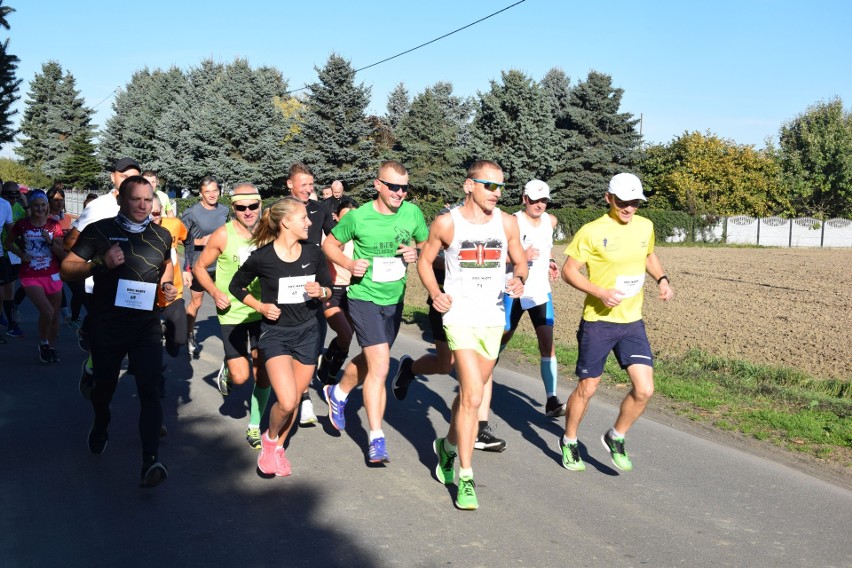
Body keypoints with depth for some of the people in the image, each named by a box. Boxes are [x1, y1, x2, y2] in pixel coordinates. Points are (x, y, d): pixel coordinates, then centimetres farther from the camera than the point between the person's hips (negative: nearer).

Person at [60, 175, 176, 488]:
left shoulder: (162, 235, 5)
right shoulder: (99, 231, -5)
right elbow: (67, 268, -6)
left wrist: (168, 285, 5)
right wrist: (100, 264, -23)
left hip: (146, 324, 1)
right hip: (107, 324, 0)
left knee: (149, 390, -14)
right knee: (104, 384, 18)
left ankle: (151, 460, -18)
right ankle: (100, 427, 50)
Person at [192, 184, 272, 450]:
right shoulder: (223, 235, -10)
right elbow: (199, 267, 1)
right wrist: (215, 292, -15)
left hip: (262, 312, 2)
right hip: (232, 313, -2)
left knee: (263, 374, 1)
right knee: (241, 377, -4)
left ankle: (254, 427, 19)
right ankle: (227, 370, 32)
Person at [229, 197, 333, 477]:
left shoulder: (313, 253, -3)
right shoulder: (262, 257, -12)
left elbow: (329, 288, 9)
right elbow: (236, 286, 3)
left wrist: (321, 292, -13)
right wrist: (260, 306, -11)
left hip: (307, 332, 4)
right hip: (275, 333, -4)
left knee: (295, 400, 9)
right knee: (286, 402, -17)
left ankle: (277, 448, 34)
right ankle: (270, 439, 14)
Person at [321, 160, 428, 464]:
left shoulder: (412, 213, -5)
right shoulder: (358, 217, -14)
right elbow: (330, 243, 1)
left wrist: (417, 253, -13)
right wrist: (349, 264, -16)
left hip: (395, 299, 5)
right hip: (365, 299, -5)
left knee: (370, 360, 22)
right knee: (379, 366, -14)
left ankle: (338, 394, 52)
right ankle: (377, 440, -4)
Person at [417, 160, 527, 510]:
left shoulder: (506, 223, 1)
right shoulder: (446, 224, -6)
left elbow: (520, 261, 12)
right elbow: (425, 261, 6)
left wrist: (519, 280, -11)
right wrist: (435, 292, -10)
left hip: (494, 319, 4)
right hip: (460, 317, -4)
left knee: (470, 393, 18)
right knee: (473, 397, -14)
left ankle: (448, 446, 44)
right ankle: (465, 479, -3)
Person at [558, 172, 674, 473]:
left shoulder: (645, 226, 5)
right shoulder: (592, 231, -12)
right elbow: (568, 271, -9)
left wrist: (662, 278, 5)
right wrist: (600, 292, -22)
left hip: (632, 322, 4)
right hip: (598, 321, -4)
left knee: (644, 389, -4)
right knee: (586, 388, 6)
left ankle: (616, 437, 21)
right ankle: (569, 442, 30)